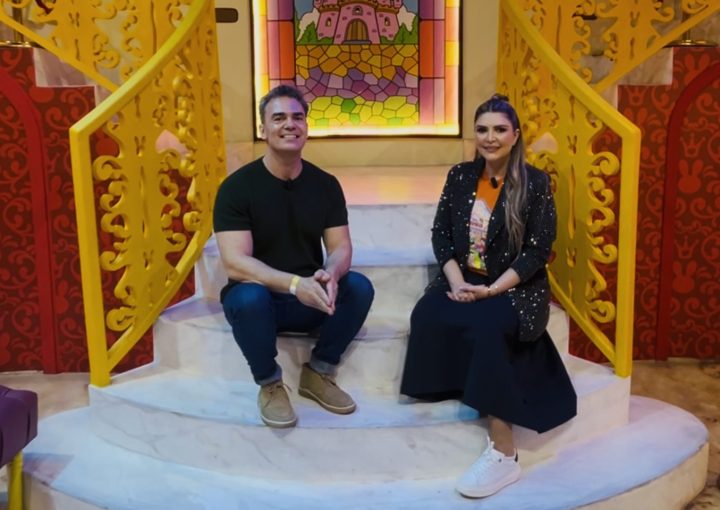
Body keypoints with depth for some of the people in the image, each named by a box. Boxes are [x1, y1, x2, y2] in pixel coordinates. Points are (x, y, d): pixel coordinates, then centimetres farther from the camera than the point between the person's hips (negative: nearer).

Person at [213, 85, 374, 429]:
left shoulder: (325, 184, -1)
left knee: (359, 287, -23)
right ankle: (269, 385, -8)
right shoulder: (237, 186, -13)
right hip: (258, 299, -3)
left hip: (308, 299, 3)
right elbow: (235, 263, -21)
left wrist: (330, 275, -30)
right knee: (249, 297, -37)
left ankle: (317, 374, 0)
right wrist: (293, 284, -36)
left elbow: (341, 247, -5)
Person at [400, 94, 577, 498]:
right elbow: (441, 235, 6)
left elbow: (538, 251, -8)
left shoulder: (535, 183, -3)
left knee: (487, 325, -35)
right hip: (464, 283, 4)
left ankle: (504, 454, -30)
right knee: (427, 315, -29)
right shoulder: (459, 177, 8)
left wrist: (491, 290, -19)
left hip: (516, 288, -4)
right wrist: (457, 283, -12)